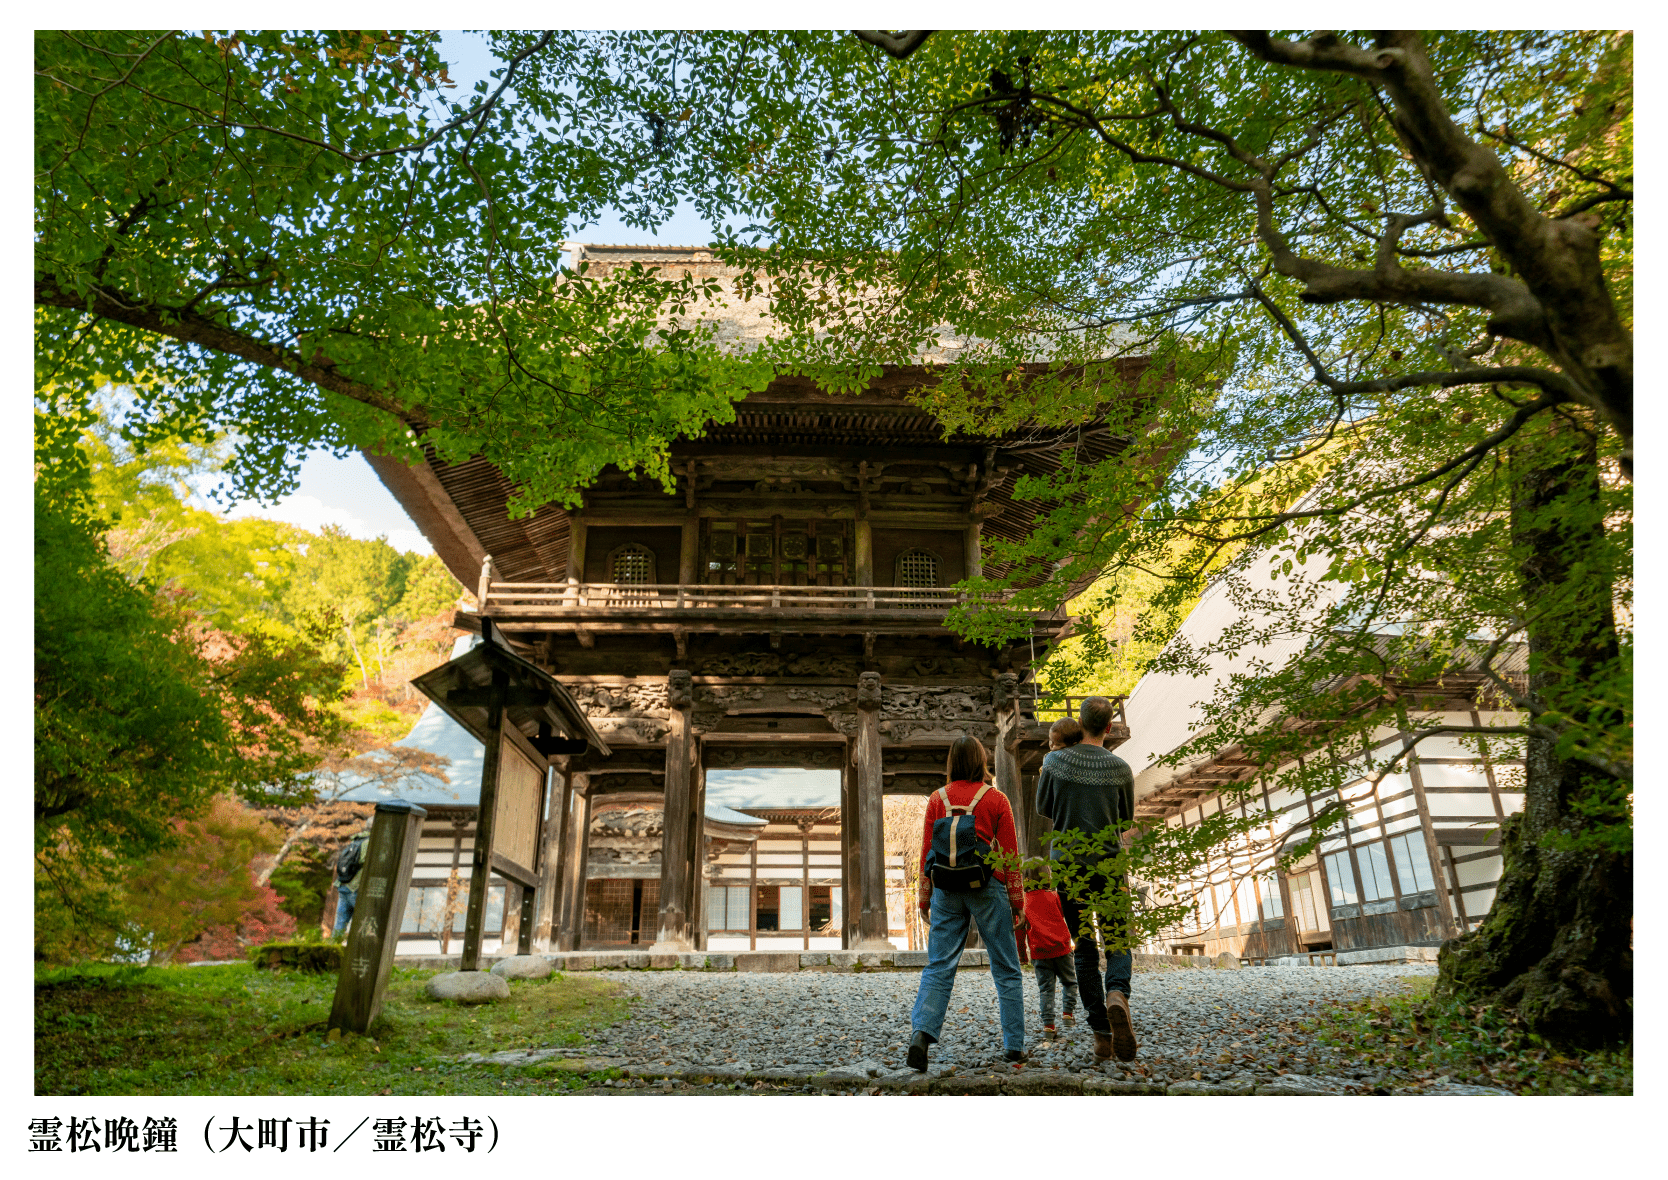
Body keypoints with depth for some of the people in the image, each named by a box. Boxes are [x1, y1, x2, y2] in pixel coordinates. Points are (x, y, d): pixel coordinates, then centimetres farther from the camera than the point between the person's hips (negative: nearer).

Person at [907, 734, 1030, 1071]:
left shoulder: (937, 799, 4)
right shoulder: (996, 799, -1)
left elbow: (927, 852, 5)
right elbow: (1010, 854, -1)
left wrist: (924, 898, 12)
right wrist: (1018, 904, 5)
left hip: (947, 887, 2)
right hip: (987, 887, -1)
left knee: (939, 966, 2)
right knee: (1006, 968, 10)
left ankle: (922, 1031, -15)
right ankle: (1013, 1045, 13)